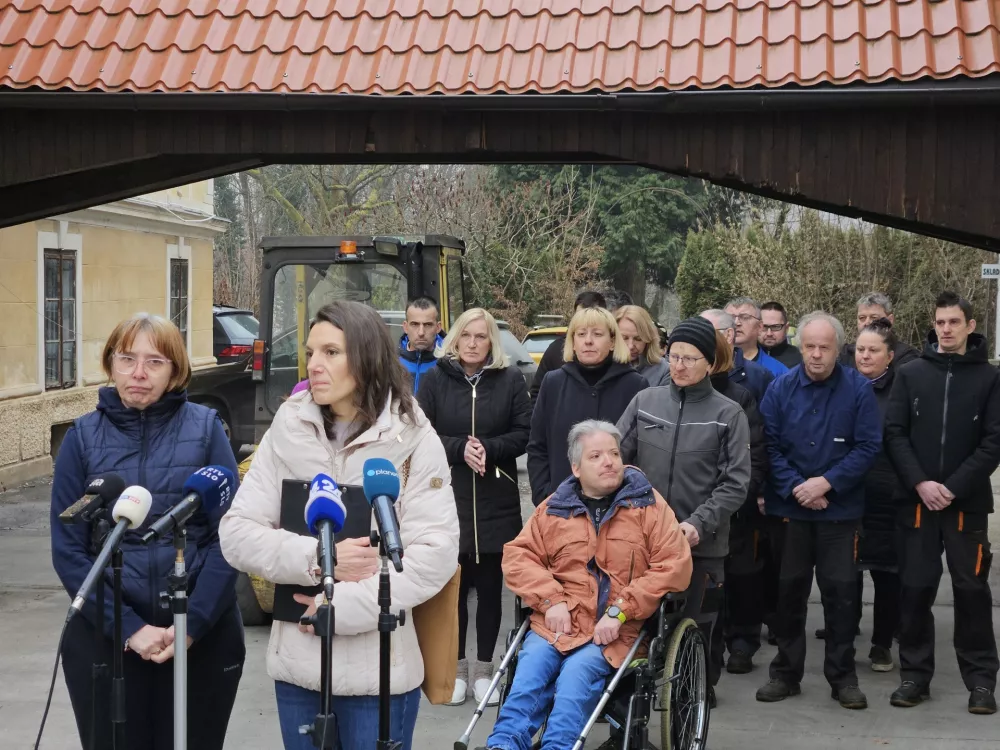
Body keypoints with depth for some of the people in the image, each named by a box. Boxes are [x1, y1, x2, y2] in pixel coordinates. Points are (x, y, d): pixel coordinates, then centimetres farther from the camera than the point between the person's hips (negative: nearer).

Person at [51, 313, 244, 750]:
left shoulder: (205, 428, -2)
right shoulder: (83, 437, 0)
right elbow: (68, 550, -3)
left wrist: (193, 623, -15)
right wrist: (128, 628, -12)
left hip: (203, 638, 0)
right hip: (105, 637, 1)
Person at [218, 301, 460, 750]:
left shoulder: (413, 439, -6)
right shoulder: (287, 430, 2)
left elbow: (437, 553, -12)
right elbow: (236, 533, -1)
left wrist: (344, 606, -17)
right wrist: (316, 560, -15)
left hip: (379, 670, -3)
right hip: (295, 665, 3)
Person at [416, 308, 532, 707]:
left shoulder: (510, 380, 4)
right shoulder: (435, 379, 3)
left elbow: (523, 433, 1)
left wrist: (488, 448, -15)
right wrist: (460, 449, -16)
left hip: (496, 502, 0)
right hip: (447, 499, 0)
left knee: (490, 587, 5)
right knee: (453, 586, 5)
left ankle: (484, 669, 18)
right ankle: (456, 668, 18)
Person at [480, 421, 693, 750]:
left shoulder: (648, 505, 6)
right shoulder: (555, 507, 15)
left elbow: (674, 565, -3)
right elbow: (518, 554, 13)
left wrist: (620, 611, -11)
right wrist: (551, 601, -5)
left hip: (615, 632, -2)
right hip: (554, 625, 3)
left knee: (577, 674, -30)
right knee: (528, 671, -25)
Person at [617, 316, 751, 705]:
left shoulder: (729, 414, -2)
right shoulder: (644, 401, 6)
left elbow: (735, 483, -5)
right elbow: (616, 457, 5)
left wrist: (698, 523, -16)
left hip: (702, 544, -2)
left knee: (700, 622, 4)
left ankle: (700, 687, 22)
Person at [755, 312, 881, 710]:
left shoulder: (858, 389, -5)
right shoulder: (781, 387, -1)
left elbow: (868, 446, -7)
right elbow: (768, 445, -2)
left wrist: (826, 483, -14)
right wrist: (796, 488, -12)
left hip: (840, 508, -1)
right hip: (790, 508, 2)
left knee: (841, 591, 2)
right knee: (789, 588, 9)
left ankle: (843, 676, 15)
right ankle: (786, 672, 21)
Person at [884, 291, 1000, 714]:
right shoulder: (910, 374, 7)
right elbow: (894, 433, 2)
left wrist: (953, 488, -12)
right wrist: (921, 482, -11)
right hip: (917, 500, 1)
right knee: (915, 587, 3)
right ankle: (915, 673, 13)